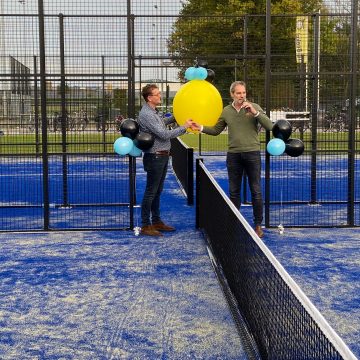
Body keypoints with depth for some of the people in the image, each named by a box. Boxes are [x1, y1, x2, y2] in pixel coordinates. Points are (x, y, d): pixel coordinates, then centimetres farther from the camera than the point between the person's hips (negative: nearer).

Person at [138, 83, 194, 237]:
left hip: (162, 156, 10)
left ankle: (156, 221, 24)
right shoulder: (146, 114, -20)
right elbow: (164, 134, -23)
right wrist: (184, 127, -16)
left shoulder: (153, 112, 11)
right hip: (154, 157, -10)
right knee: (151, 192, -4)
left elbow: (161, 122, 33)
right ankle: (145, 226, 2)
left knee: (157, 191, 15)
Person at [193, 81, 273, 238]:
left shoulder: (254, 107, -3)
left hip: (252, 153, -3)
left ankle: (258, 224, 12)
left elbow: (269, 126, -10)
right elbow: (216, 130, 14)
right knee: (233, 191, 10)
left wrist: (255, 112, -20)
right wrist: (201, 128, -1)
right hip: (233, 155, 3)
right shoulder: (226, 111, 6)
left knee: (256, 191, 2)